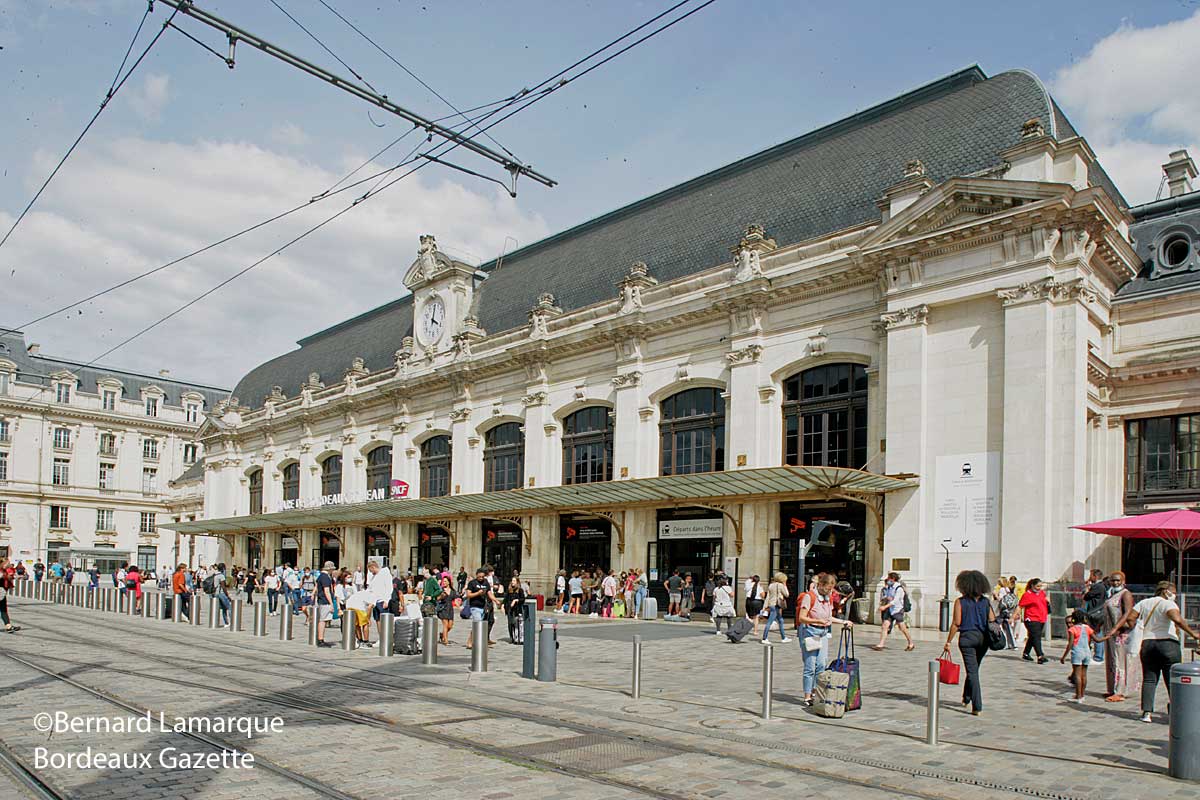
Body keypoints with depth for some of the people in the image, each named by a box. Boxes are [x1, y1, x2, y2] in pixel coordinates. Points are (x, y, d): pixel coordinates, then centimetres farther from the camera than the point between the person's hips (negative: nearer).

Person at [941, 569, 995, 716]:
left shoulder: (960, 602, -7)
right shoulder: (986, 601, 3)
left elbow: (956, 623, -9)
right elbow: (992, 621, 1)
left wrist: (948, 642, -3)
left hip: (967, 637, -4)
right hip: (983, 638, 4)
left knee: (972, 671, -2)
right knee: (974, 669, 21)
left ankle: (977, 707, -7)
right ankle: (966, 698, 35)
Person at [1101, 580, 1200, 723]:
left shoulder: (1144, 603, 12)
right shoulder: (1168, 604, -4)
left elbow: (1129, 616, 5)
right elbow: (1178, 620, -22)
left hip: (1147, 644, 5)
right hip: (1168, 644, -5)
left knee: (1149, 679, 6)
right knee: (1173, 680, 3)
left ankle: (1146, 712, 0)